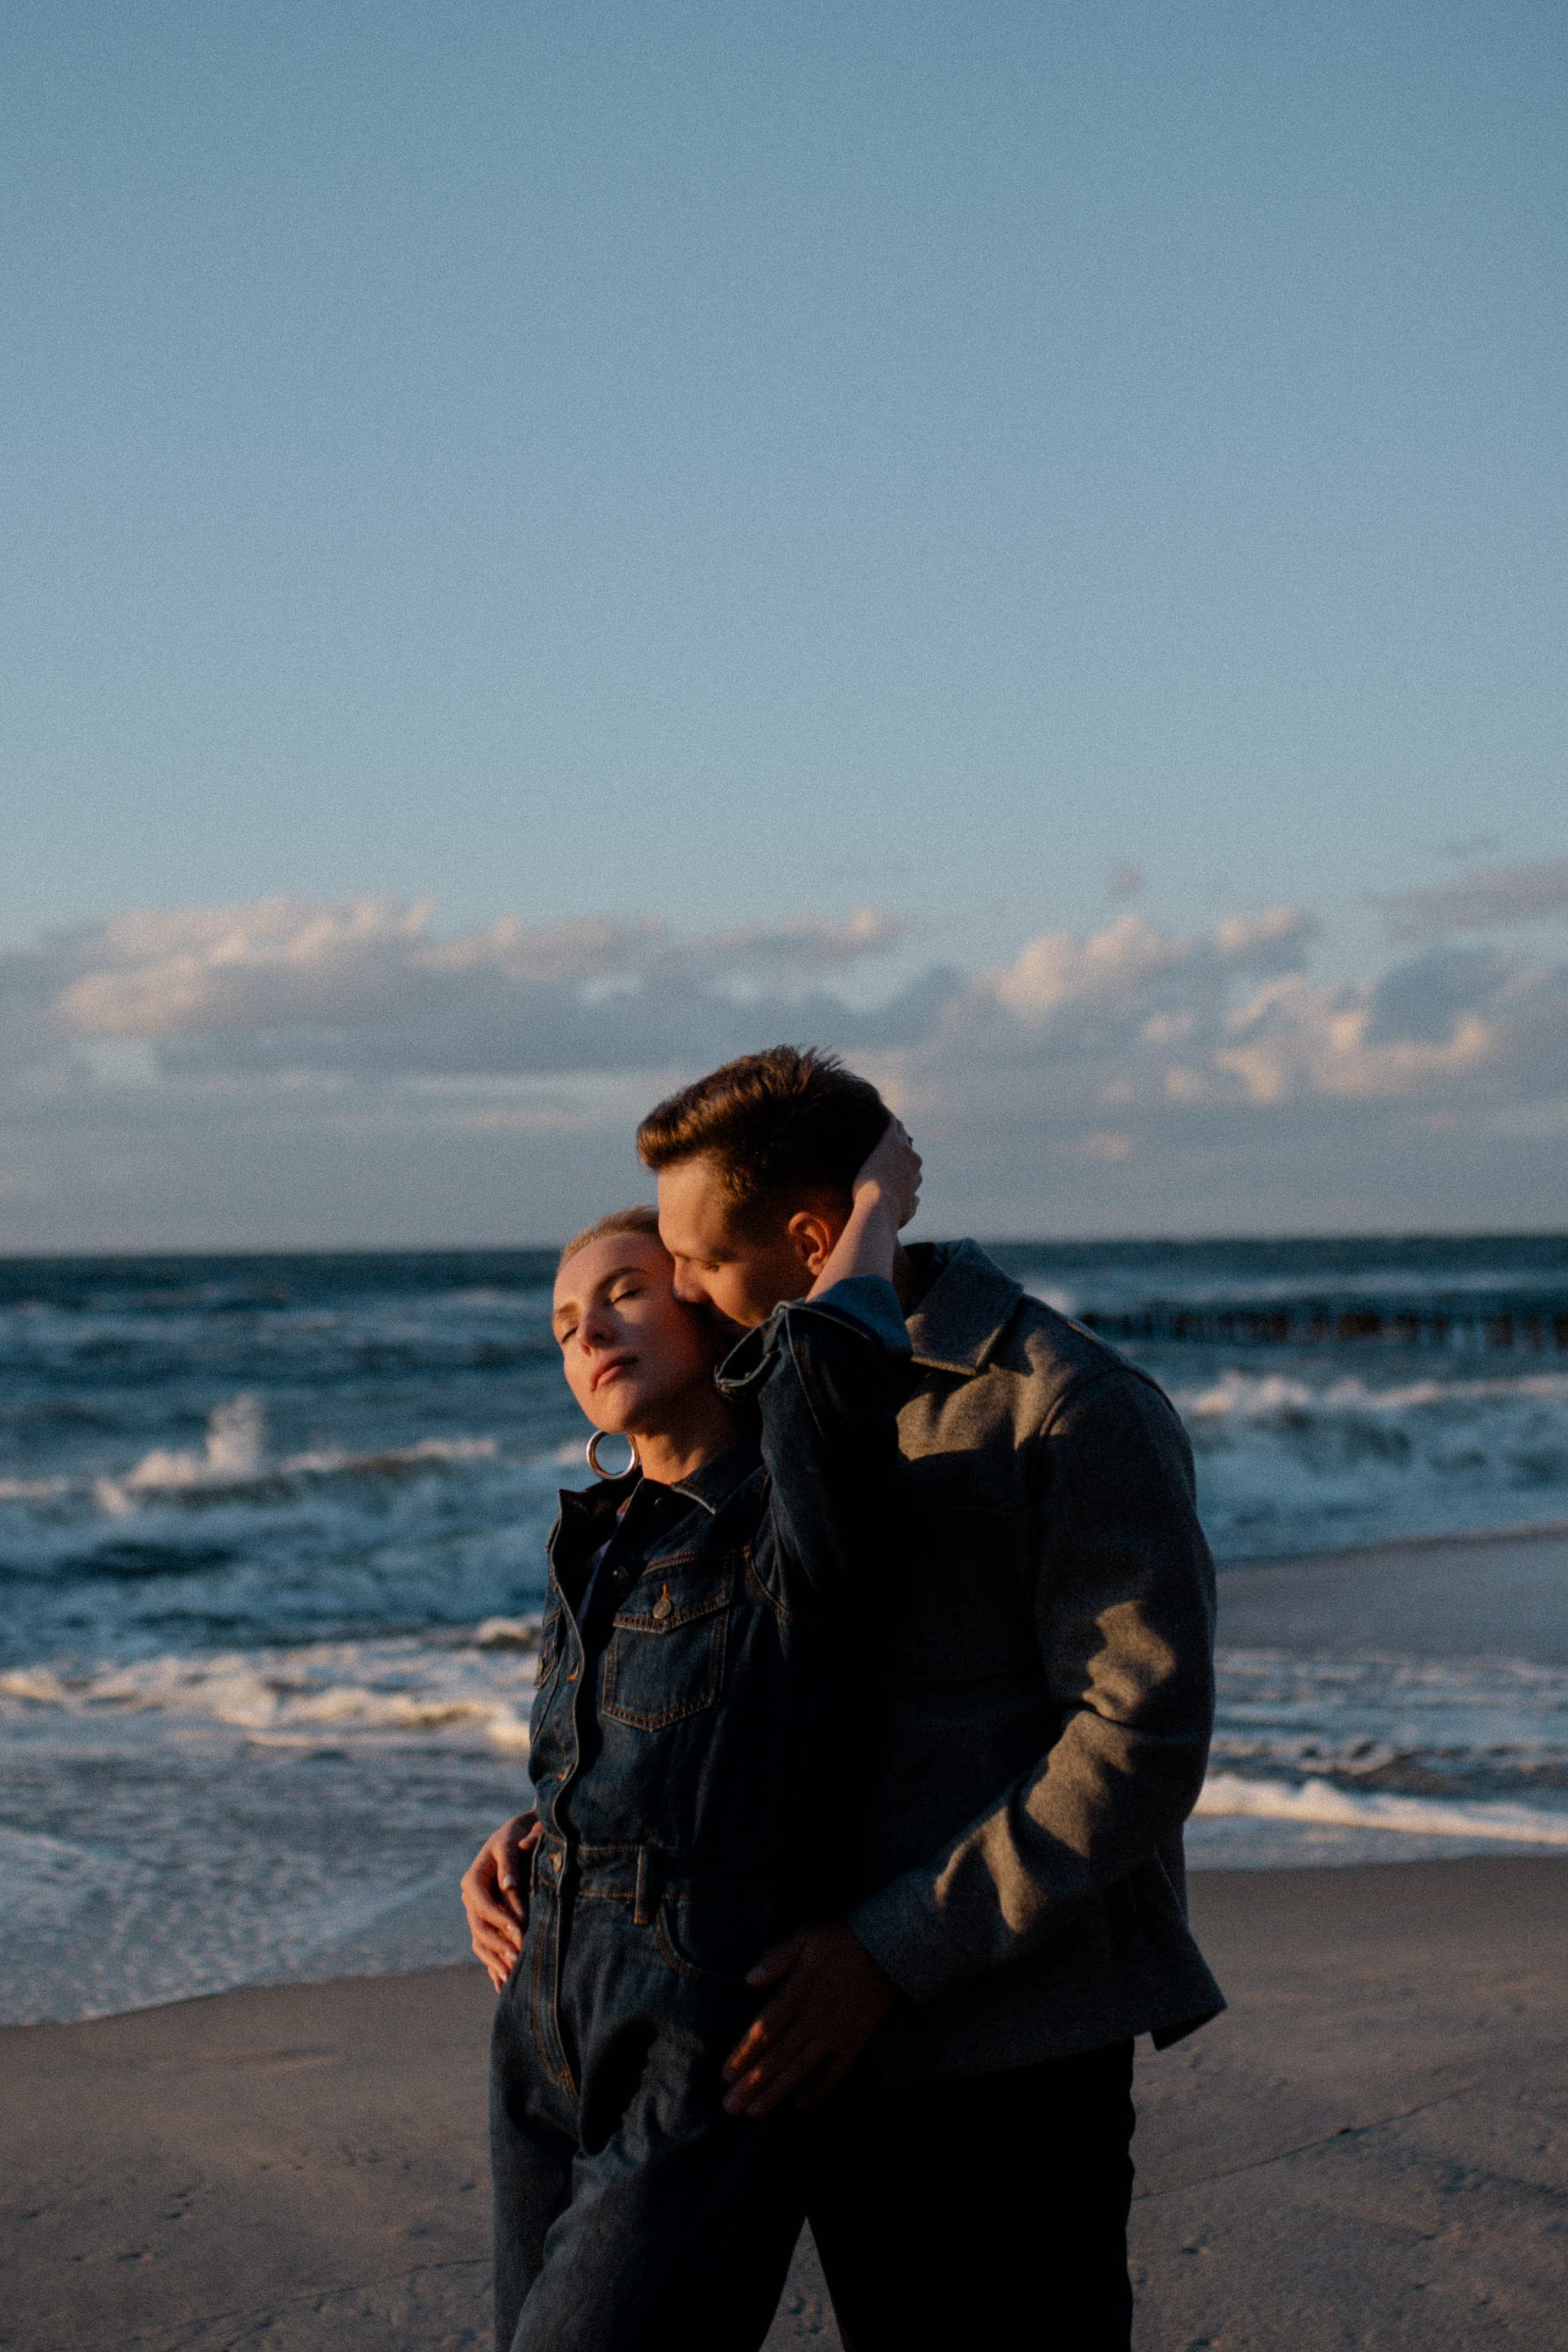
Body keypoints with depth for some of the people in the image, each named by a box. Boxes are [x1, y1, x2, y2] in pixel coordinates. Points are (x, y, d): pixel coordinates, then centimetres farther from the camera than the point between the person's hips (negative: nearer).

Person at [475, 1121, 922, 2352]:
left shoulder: (794, 1532, -13)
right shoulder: (598, 1542, 11)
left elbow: (829, 1372, -35)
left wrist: (878, 1203, -19)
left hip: (709, 2097, -8)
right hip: (554, 2060, 8)